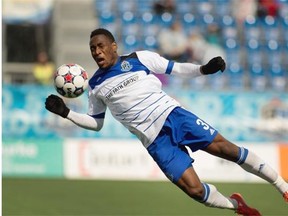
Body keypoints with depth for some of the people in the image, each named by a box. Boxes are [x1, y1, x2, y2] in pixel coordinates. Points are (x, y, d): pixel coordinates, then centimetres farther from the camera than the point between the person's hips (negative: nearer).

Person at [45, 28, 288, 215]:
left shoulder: (138, 59, 4)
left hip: (173, 115, -1)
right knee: (194, 189, -14)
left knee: (225, 148, -12)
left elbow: (177, 69, 6)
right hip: (155, 141, 1)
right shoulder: (96, 86, 11)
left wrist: (203, 69, -12)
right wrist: (65, 112, 8)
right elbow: (96, 123, 21)